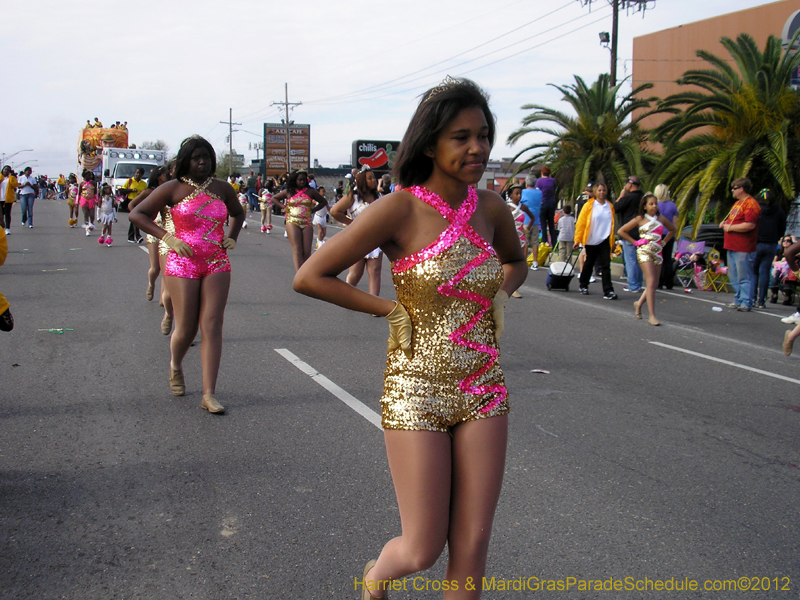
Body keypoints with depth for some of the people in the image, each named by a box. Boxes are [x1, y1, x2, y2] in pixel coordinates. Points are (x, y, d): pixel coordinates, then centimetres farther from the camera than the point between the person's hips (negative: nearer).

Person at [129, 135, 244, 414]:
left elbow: (238, 213, 28)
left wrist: (232, 237, 9)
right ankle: (175, 367, 36)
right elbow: (137, 214, -3)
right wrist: (168, 238, -11)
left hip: (217, 264, 3)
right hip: (183, 264, -3)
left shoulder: (221, 188, 8)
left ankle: (209, 394, -4)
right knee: (186, 329, 1)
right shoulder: (173, 189, -3)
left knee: (212, 326, -5)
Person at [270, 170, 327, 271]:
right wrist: (284, 207, 7)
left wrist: (313, 210, 7)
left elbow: (323, 202, 19)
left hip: (307, 223, 2)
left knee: (307, 252, -4)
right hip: (292, 222, -1)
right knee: (297, 250, -12)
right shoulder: (289, 192, 10)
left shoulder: (310, 191, 10)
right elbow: (274, 198, 21)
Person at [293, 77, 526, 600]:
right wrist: (389, 309, -9)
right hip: (416, 390, -4)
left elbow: (517, 262, 25)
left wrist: (499, 294, 5)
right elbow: (309, 277, -10)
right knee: (423, 551, 3)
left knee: (472, 547, 6)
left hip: (483, 391, 4)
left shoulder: (491, 207, 2)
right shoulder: (398, 209, -13)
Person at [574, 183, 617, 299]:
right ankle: (583, 285, 32)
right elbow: (580, 223, -3)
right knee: (588, 264, 12)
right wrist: (577, 240, -8)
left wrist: (612, 242, 16)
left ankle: (608, 291, -10)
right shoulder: (589, 206, -3)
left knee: (606, 265, -7)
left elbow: (612, 224, 16)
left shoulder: (610, 206, 7)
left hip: (605, 240, 2)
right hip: (591, 240, -2)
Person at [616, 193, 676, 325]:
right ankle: (652, 316, -16)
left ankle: (639, 303, 30)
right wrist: (635, 242, -3)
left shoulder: (661, 219, 9)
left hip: (658, 252, 5)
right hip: (644, 251, -5)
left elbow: (672, 229, 26)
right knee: (651, 282, -15)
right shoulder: (640, 219, -2)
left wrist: (663, 242, 13)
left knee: (654, 284, 5)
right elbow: (621, 231, 1)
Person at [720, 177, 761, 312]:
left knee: (744, 277, -7)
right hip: (732, 246, 10)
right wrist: (725, 222, 12)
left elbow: (750, 225, -24)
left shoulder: (751, 204, -14)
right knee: (733, 276, 14)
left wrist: (730, 227, -15)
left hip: (744, 248, -10)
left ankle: (746, 303, -4)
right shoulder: (737, 203, 19)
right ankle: (738, 300, 22)